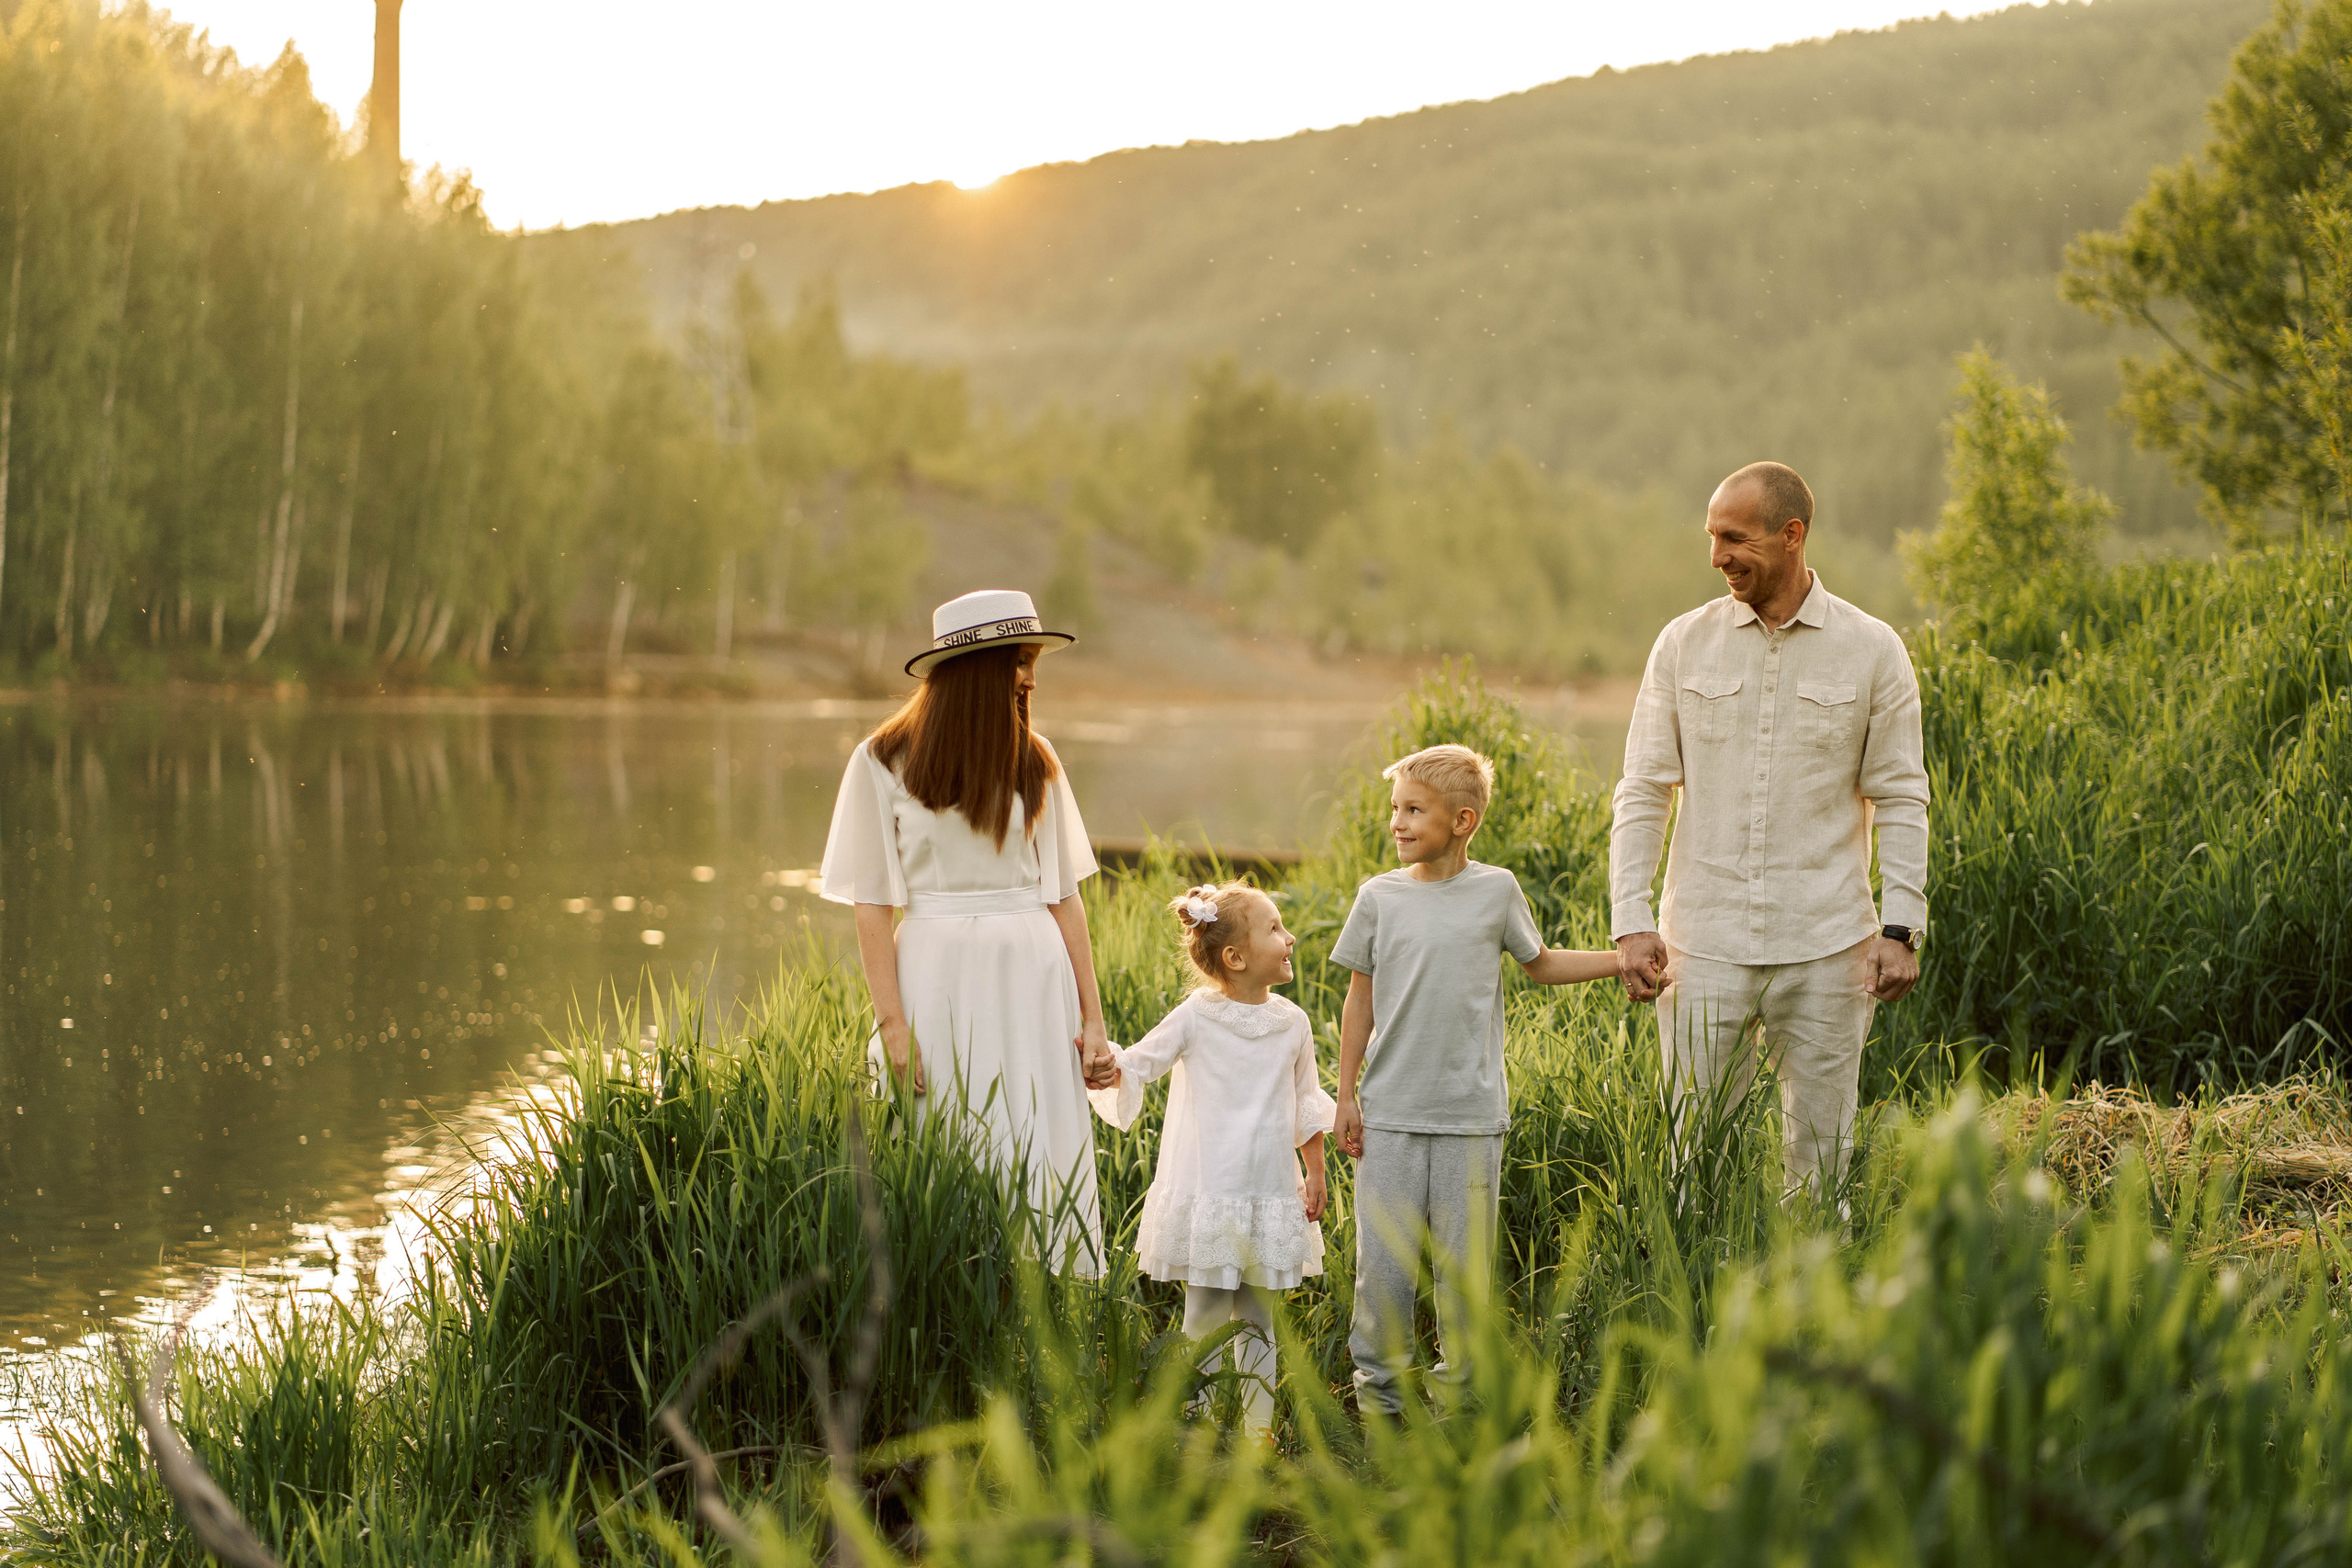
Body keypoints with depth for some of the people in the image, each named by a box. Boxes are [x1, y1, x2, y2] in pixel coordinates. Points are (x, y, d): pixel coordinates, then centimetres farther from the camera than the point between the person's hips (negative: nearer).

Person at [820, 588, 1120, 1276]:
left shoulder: (1034, 760, 9)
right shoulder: (884, 763, 0)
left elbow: (1063, 896, 9)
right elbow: (872, 907, -2)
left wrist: (1092, 1019, 4)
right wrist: (893, 1024, -10)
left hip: (1032, 982, 3)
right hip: (940, 979, -3)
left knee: (1039, 1163, 1)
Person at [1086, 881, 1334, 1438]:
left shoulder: (1292, 1023, 5)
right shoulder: (1196, 1018, -5)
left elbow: (1307, 1107, 15)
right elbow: (1133, 1067, -2)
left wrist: (1316, 1173, 13)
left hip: (1271, 1197, 3)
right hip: (1208, 1196, -3)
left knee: (1258, 1317, 10)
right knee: (1206, 1315, 0)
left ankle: (1258, 1423, 18)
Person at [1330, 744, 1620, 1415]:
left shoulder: (1496, 890, 2)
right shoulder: (1379, 897, 2)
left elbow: (1541, 964, 17)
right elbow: (1360, 1000, 8)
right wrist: (1347, 1095, 6)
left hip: (1471, 1114, 0)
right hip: (1390, 1113, 0)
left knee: (1465, 1256, 4)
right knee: (1383, 1257, 1)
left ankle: (1459, 1381, 18)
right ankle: (1379, 1378, 17)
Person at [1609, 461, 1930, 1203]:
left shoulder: (1871, 651, 1)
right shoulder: (1684, 644, 4)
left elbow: (1900, 800, 3)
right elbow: (1642, 792, 4)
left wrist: (1901, 929, -5)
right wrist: (1631, 921, -5)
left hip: (1826, 947, -1)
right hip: (1704, 945, 1)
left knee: (1820, 1153, 5)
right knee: (1695, 1146, 1)